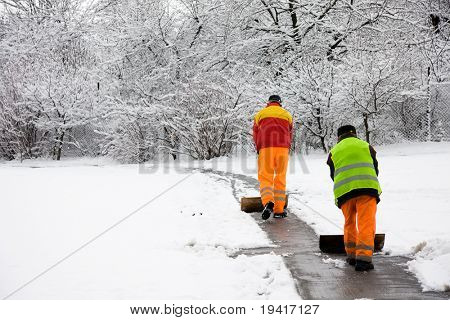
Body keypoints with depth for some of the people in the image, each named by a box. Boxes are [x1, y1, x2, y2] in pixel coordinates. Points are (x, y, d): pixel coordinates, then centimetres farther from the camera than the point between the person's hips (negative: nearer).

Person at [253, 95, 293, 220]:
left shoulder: (260, 114, 15)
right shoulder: (287, 114, 18)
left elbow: (255, 134, 15)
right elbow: (290, 135, 18)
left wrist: (259, 149, 27)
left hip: (266, 147, -1)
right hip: (283, 147, 1)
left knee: (265, 177, -2)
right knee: (280, 178, 7)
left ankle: (268, 202, -28)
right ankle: (279, 210, 5)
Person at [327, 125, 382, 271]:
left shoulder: (334, 151, 24)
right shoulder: (366, 146, 23)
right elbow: (375, 169, 23)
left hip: (343, 190, 2)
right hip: (367, 187, -2)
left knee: (349, 223, 19)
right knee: (366, 224, -3)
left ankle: (351, 255, 23)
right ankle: (363, 258, -12)